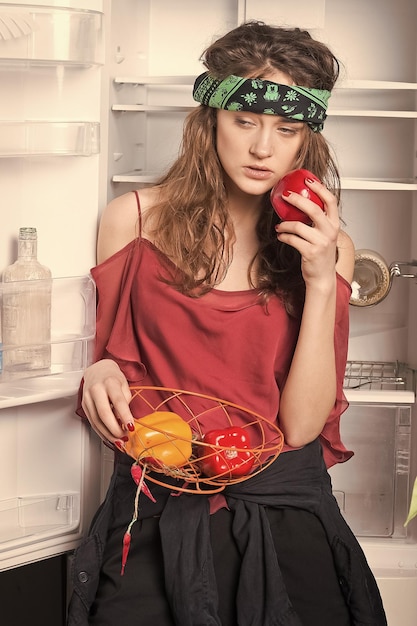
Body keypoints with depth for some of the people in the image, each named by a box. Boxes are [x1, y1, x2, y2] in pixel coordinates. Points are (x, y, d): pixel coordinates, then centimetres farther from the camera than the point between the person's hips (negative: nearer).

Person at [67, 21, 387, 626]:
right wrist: (103, 377, -14)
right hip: (158, 509, -1)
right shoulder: (135, 219, 0)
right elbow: (114, 358, 9)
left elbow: (300, 426, -6)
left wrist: (321, 281, -12)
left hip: (284, 512, 1)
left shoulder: (328, 248, 2)